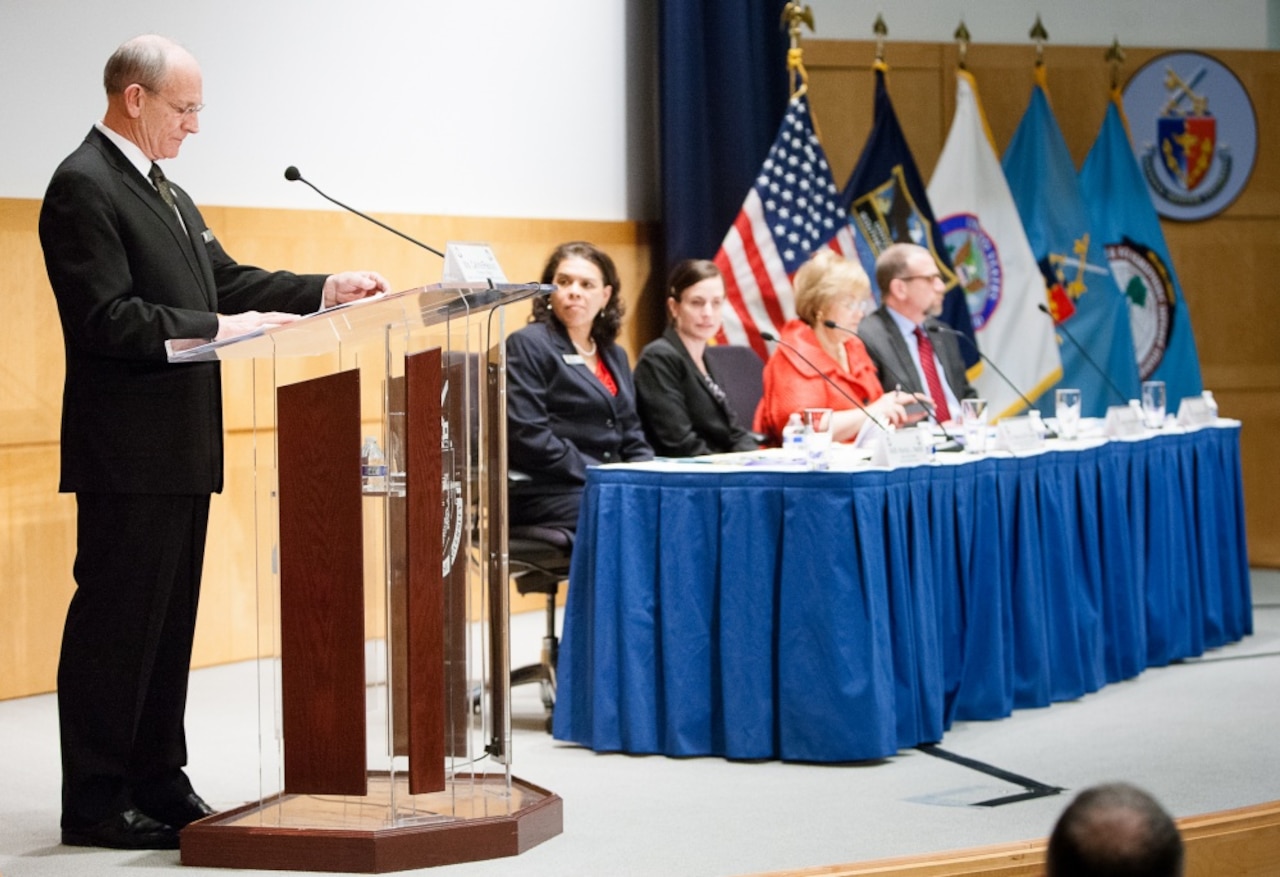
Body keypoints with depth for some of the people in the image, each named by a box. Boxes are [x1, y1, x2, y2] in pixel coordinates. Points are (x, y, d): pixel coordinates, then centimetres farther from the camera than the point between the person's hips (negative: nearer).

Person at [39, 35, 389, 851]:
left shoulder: (167, 194, 18)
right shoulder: (83, 186, -12)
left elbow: (226, 279, 17)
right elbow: (106, 318, -21)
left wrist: (327, 288, 5)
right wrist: (220, 328, -24)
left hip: (182, 448, 10)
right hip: (128, 450, -10)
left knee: (169, 621, 14)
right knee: (114, 621, -4)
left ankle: (158, 783, 23)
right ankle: (95, 803, 3)